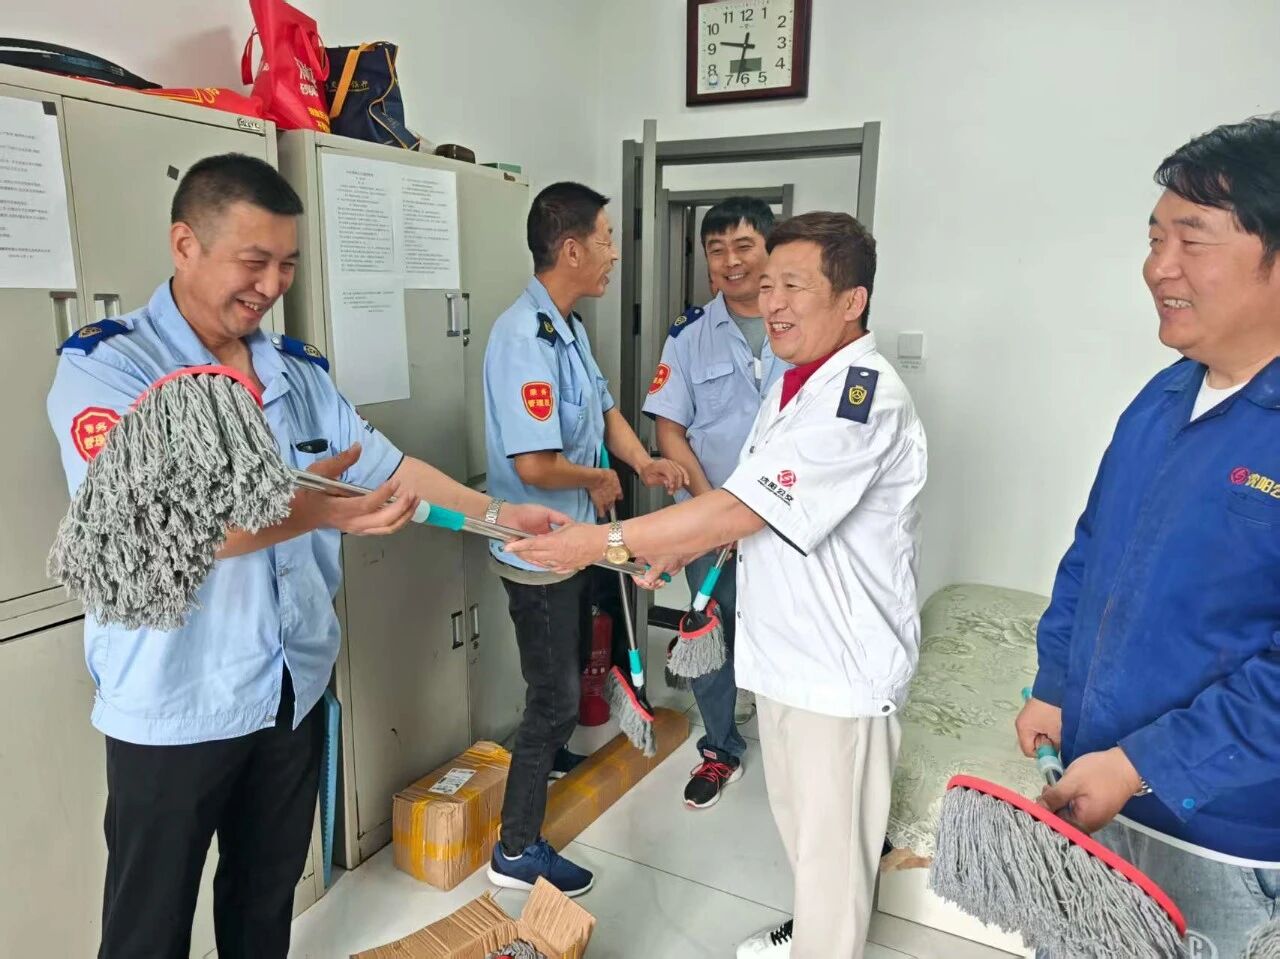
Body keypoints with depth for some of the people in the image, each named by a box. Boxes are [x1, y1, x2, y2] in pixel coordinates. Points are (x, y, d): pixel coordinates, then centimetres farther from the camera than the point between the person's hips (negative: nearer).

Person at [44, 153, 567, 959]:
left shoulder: (301, 372, 5)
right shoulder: (103, 366, -15)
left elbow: (386, 466, 9)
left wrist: (499, 515, 2)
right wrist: (306, 511, -42)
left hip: (296, 689, 6)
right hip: (175, 707, -5)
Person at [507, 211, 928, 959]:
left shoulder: (864, 398, -25)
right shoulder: (799, 382, 7)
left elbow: (741, 510, -30)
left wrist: (603, 541, -26)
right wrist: (684, 548, 5)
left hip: (843, 667, -9)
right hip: (789, 650, 10)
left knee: (833, 842, 9)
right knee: (798, 822, 26)